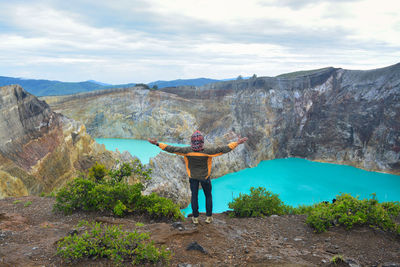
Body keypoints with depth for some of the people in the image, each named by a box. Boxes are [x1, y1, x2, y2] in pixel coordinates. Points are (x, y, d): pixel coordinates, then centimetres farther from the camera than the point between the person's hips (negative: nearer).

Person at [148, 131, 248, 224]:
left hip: (193, 176, 1)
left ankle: (195, 217, 25)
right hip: (205, 176, -1)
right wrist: (237, 143, -24)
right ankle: (209, 217, 25)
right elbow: (223, 149, -29)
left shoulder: (187, 151, -26)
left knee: (194, 196, 16)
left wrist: (157, 144, -17)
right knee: (208, 196, 18)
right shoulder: (207, 151, -29)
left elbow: (171, 149, -23)